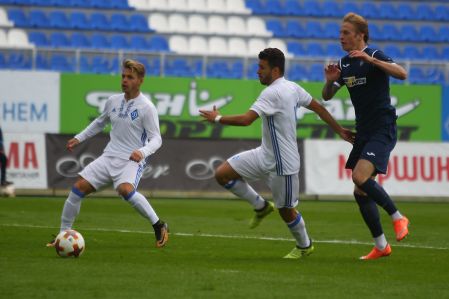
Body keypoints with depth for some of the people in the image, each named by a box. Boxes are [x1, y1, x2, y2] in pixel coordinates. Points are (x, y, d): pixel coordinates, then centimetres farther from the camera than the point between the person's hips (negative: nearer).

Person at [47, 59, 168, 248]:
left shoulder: (146, 107, -9)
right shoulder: (113, 101, 8)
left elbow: (156, 138, -11)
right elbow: (100, 122, 27)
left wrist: (143, 152, -30)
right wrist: (79, 138, 23)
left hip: (132, 161, -6)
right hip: (109, 157, 6)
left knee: (125, 189, -35)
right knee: (79, 187, -5)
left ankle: (159, 226, -21)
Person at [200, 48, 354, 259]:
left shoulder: (272, 93, -23)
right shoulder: (292, 88, 5)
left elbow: (246, 119, -30)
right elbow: (318, 108, 12)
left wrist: (218, 118, -15)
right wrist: (340, 131, 21)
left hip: (283, 163, -9)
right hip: (265, 155, 9)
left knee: (285, 210, 8)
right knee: (222, 174, 0)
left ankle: (304, 246, 33)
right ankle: (261, 206, 18)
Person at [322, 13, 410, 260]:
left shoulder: (374, 56, -11)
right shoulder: (345, 64, 11)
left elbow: (402, 74, -28)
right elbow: (327, 96, 17)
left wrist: (371, 60, -37)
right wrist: (330, 81, -5)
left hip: (383, 130, -8)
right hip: (363, 132, 8)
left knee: (360, 176, -25)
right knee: (360, 192, 5)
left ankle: (397, 217, -9)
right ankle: (380, 246, 14)